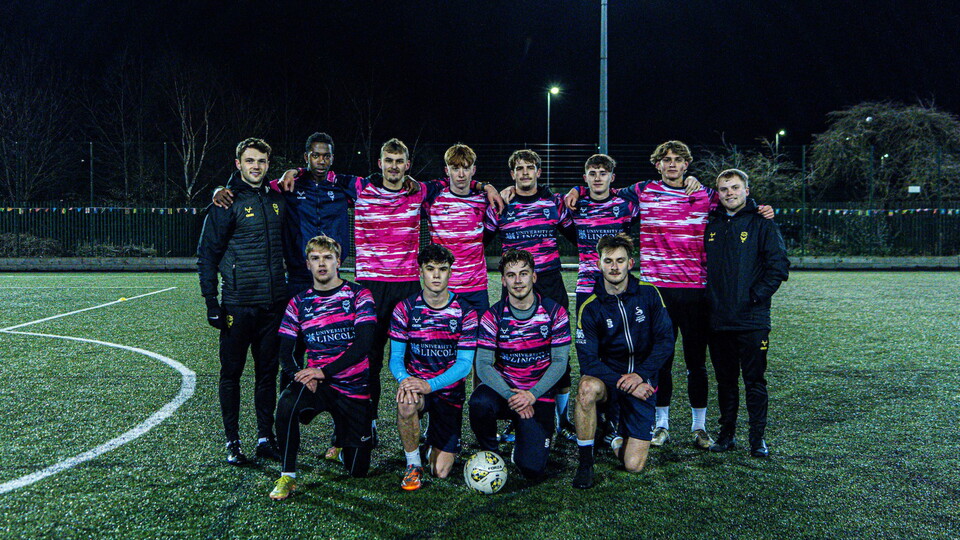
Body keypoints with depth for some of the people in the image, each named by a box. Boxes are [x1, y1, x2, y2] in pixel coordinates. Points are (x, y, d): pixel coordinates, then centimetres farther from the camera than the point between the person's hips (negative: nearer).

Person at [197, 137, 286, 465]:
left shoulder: (277, 202, 11)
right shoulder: (227, 203, -3)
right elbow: (207, 254, -4)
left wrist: (289, 293, 15)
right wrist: (211, 301, -10)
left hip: (273, 304, 4)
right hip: (237, 303, -4)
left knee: (267, 372, 10)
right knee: (231, 373, 4)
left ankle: (266, 438, 20)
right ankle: (232, 442, 15)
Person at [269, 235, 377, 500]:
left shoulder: (358, 295, -6)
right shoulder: (299, 303, 5)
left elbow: (362, 345, -15)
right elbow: (285, 352, 3)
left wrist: (323, 372, -24)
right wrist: (301, 375, -19)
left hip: (353, 387, -1)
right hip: (316, 382, 2)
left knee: (357, 469, 3)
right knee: (287, 403, -34)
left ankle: (341, 433, 37)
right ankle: (287, 476, -16)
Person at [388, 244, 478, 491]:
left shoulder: (465, 312, -7)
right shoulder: (405, 309, -4)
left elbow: (465, 363, -11)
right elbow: (395, 357, -4)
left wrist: (430, 384, -27)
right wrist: (404, 379, -28)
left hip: (449, 390, 0)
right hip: (415, 382, 0)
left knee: (441, 472, -4)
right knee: (406, 404, -38)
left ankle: (434, 437, 32)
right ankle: (413, 465, -12)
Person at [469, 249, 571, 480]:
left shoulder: (554, 312, -4)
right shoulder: (493, 316, -4)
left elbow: (560, 362, -5)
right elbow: (483, 364, -9)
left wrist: (532, 395, -18)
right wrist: (510, 396, -24)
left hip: (539, 397, 0)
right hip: (503, 389, 1)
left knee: (532, 468, -15)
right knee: (479, 403, -36)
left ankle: (525, 443, 23)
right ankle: (490, 453, -4)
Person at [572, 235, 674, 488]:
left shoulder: (648, 294, -3)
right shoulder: (590, 308, -9)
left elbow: (666, 341, -3)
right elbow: (588, 361, -13)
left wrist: (640, 375, -16)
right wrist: (624, 383, -24)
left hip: (642, 382, 1)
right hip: (609, 379, -1)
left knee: (633, 465, -9)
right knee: (587, 387, -39)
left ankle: (620, 436, 29)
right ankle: (585, 463, -20)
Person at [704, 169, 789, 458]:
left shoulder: (762, 224, -2)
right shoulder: (710, 225, 11)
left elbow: (779, 266, -6)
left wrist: (757, 295, -12)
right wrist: (707, 297, 7)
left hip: (752, 320, -4)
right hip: (718, 320, 4)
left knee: (754, 381, 2)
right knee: (725, 381, 13)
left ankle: (758, 439, 12)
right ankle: (726, 434, 23)